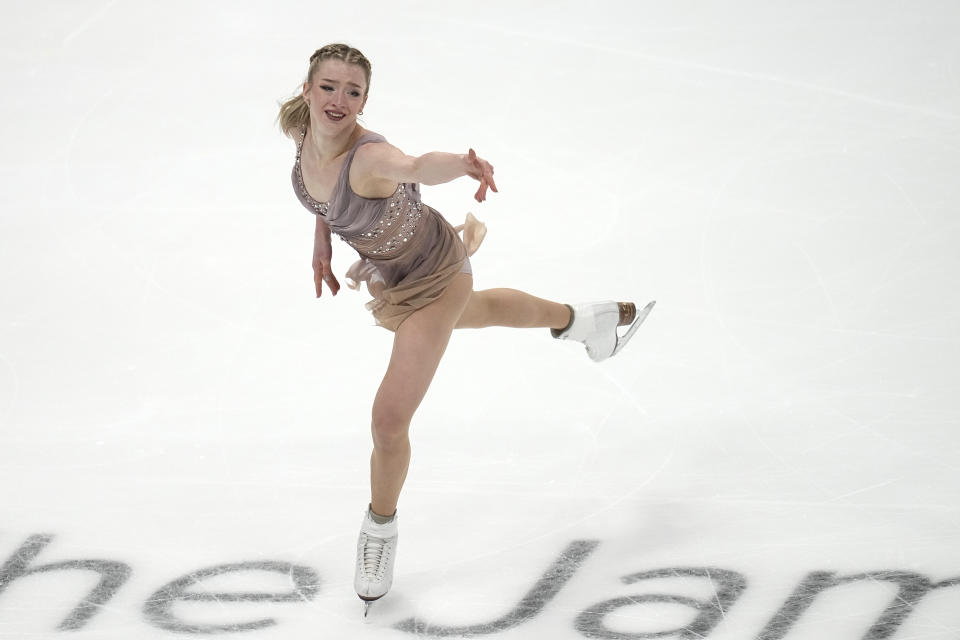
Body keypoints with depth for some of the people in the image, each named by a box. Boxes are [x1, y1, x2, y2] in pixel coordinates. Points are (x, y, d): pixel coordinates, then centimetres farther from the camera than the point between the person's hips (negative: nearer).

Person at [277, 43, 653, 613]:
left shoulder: (369, 156, -41)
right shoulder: (302, 129, -18)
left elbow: (416, 166, -66)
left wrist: (461, 164, -86)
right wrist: (322, 241, 3)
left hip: (432, 278, -8)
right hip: (386, 274, 8)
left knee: (390, 420, -9)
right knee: (472, 310, 37)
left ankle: (381, 529, 22)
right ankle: (578, 320, 66)